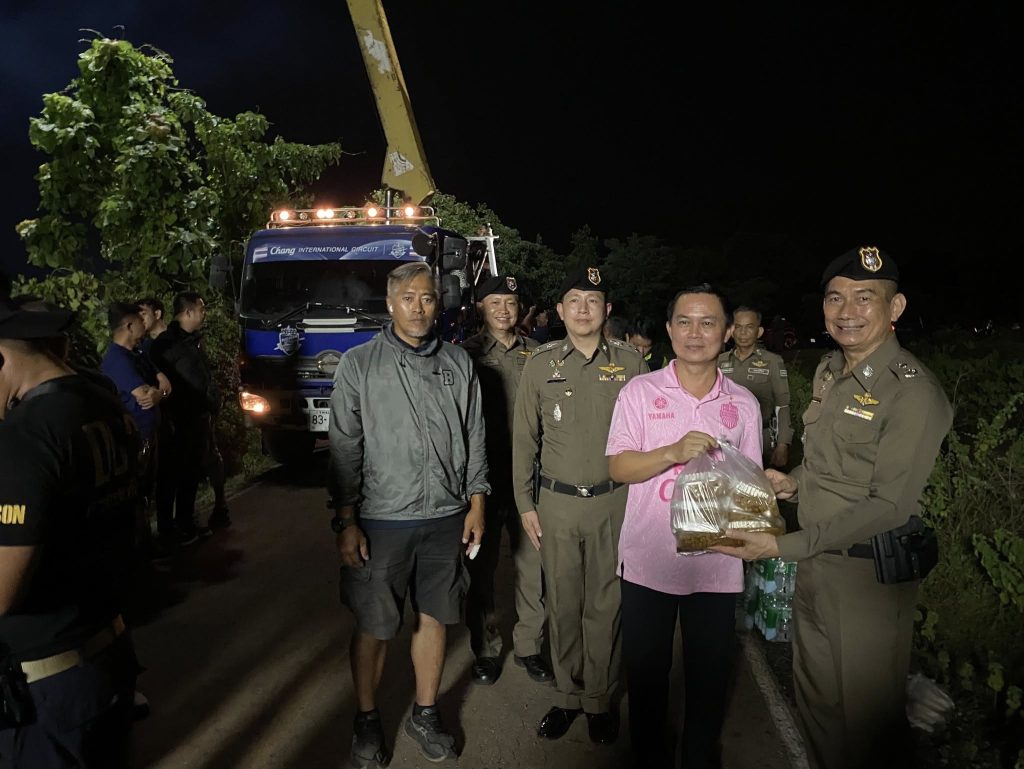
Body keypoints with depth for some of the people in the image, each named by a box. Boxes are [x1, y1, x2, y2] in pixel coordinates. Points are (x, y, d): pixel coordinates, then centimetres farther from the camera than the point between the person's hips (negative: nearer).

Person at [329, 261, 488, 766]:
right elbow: (344, 449, -4)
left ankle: (425, 715, 32)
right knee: (373, 625, 8)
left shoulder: (458, 364, 5)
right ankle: (367, 720, 29)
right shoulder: (358, 364, -3)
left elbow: (474, 438, 9)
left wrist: (476, 505, 5)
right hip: (381, 519, -2)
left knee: (433, 616, 13)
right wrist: (345, 521, -7)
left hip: (445, 517, 3)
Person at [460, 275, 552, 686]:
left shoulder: (538, 353, 7)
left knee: (532, 564, 7)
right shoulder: (467, 354, 1)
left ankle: (528, 645, 25)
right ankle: (486, 649, 26)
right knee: (481, 567, 10)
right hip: (482, 477, -1)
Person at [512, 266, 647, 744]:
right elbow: (524, 438, 6)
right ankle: (567, 696, 28)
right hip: (557, 502, 1)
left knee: (606, 605, 7)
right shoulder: (540, 364, 2)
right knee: (563, 604, 9)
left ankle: (600, 699, 26)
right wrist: (525, 503, 4)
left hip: (614, 501, 0)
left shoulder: (630, 362, 1)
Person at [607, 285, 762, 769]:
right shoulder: (639, 391, -3)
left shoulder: (743, 403, 3)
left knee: (710, 676, 14)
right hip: (648, 560, -1)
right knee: (646, 674, 14)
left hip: (716, 564, 1)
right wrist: (675, 451, -22)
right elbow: (618, 467, -8)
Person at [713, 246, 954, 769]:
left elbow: (889, 508, -22)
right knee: (813, 697, 22)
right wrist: (794, 481, 1)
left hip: (869, 574, -7)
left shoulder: (913, 392, -19)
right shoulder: (830, 370, 6)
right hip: (814, 562, 7)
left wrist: (784, 546, -24)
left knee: (865, 716, 11)